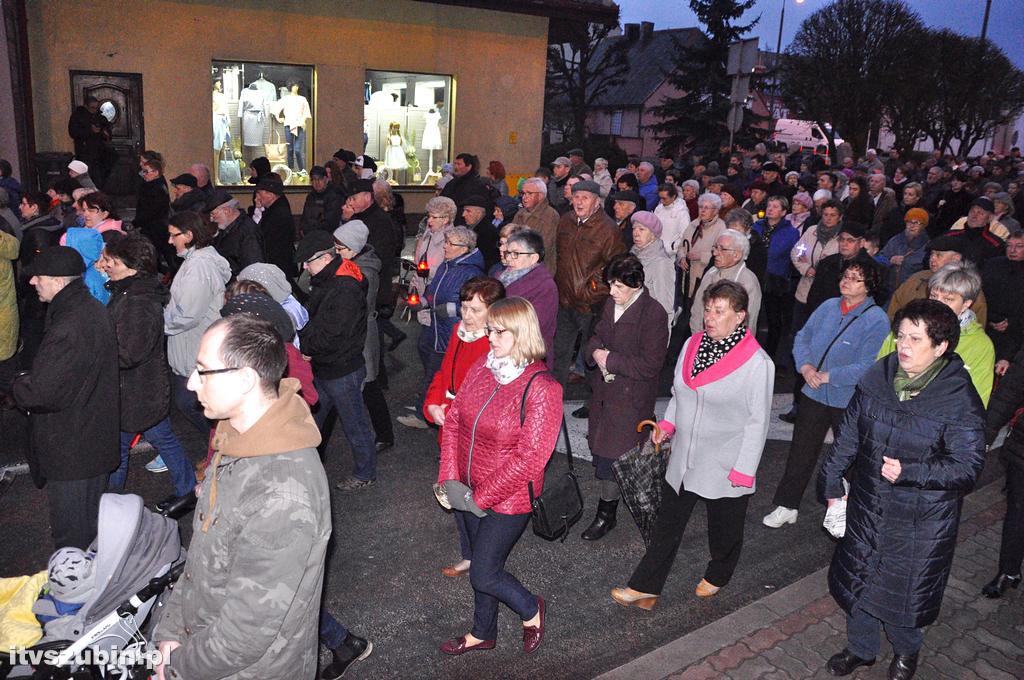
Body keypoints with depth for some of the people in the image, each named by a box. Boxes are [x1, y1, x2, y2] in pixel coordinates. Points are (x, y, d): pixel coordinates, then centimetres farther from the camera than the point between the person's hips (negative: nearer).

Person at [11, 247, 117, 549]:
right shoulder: (93, 309, 3)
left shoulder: (68, 330, -30)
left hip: (71, 451, -10)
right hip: (98, 440, 10)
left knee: (72, 536, 8)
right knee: (92, 517, 27)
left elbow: (37, 393, -29)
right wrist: (31, 378, 3)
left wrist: (16, 384, -9)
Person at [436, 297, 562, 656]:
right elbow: (453, 421, 2)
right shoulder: (481, 369, -3)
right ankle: (483, 632, 46)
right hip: (472, 492, 6)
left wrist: (482, 497, -19)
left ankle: (531, 610, 33)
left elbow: (530, 458, -24)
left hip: (508, 499, -6)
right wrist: (450, 479, -7)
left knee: (484, 573, 3)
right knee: (482, 563, 22)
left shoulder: (541, 388, -23)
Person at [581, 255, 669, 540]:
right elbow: (596, 335, 17)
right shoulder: (611, 303, 5)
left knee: (609, 455, -3)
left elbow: (649, 365, -19)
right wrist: (596, 352, -6)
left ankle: (606, 514, 15)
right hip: (604, 390, 7)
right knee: (599, 449, 14)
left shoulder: (654, 313, -17)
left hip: (630, 398, -7)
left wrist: (610, 360, -17)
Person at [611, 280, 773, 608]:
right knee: (667, 525, 13)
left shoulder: (758, 363, -17)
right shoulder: (691, 345, 1)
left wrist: (743, 470, -13)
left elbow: (757, 422, -13)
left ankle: (717, 576, 46)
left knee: (723, 529, 18)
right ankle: (644, 588, 24)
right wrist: (668, 424, 0)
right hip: (683, 459, 5)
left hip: (726, 468, -5)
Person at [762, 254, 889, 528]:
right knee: (801, 453, 12)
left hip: (849, 401, -4)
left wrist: (828, 377, -21)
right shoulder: (828, 307, 1)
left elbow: (868, 365, -22)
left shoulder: (876, 319, -16)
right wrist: (805, 366, -12)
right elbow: (802, 337, 6)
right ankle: (786, 506, 24)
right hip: (814, 394, 5)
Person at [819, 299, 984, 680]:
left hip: (921, 522, -4)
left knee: (905, 589, 12)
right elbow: (848, 435, 5)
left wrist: (909, 472, -27)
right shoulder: (878, 378, -5)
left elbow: (966, 467, -17)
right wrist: (832, 482, 11)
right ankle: (860, 649, 45)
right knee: (857, 578, 18)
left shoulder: (960, 400, -19)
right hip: (867, 507, 5)